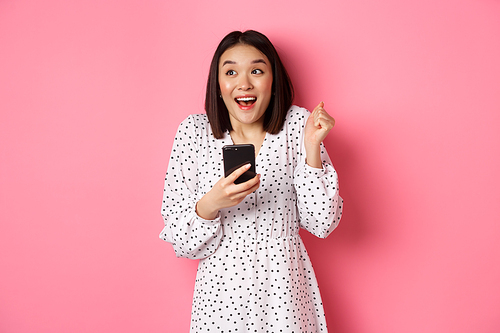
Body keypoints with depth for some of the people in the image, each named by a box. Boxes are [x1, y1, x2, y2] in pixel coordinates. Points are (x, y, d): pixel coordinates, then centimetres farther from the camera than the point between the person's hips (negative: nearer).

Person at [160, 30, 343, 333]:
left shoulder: (297, 124, -7)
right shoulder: (194, 132, -8)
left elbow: (322, 223, -8)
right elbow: (181, 241, -7)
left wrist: (312, 147, -17)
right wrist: (210, 204, -26)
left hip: (285, 288, 0)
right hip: (221, 290, 0)